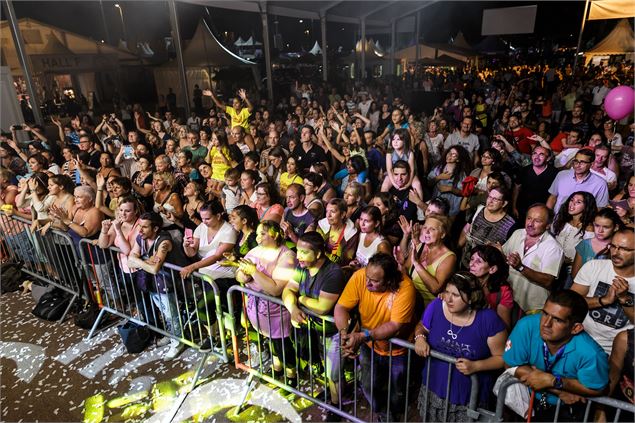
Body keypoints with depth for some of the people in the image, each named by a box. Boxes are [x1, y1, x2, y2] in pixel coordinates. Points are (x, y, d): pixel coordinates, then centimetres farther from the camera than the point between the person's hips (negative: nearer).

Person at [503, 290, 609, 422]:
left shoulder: (590, 353, -27)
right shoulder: (526, 326, -25)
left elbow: (596, 389, -9)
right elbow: (511, 366, -14)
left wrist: (552, 381, -20)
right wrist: (559, 391, -16)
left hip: (567, 407, -1)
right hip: (529, 396, 2)